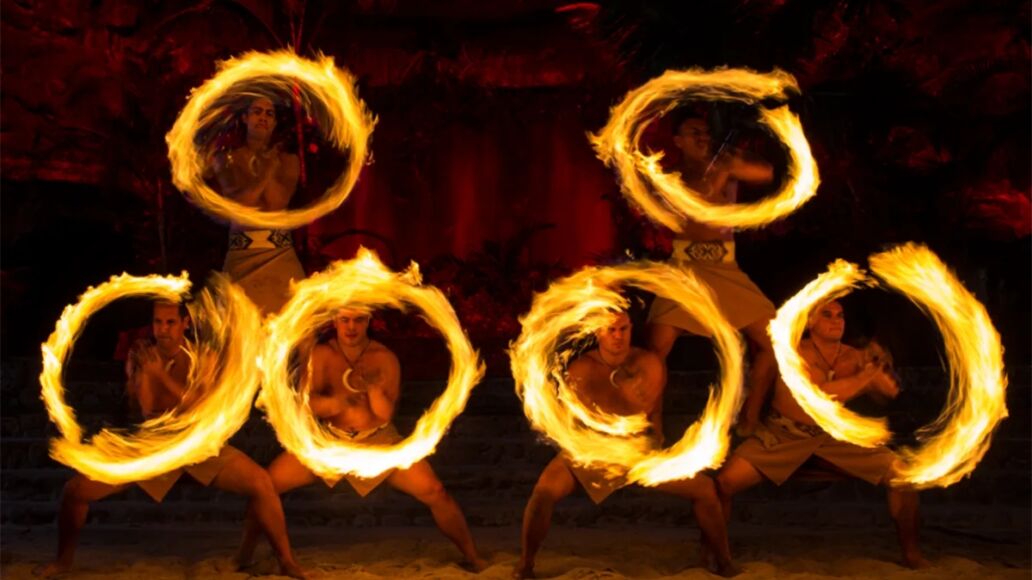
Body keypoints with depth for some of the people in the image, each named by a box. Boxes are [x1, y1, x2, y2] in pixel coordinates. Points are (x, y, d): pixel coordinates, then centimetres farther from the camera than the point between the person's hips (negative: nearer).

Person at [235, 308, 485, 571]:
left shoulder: (384, 358, -9)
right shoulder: (322, 354, -7)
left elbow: (385, 414, -16)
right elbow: (308, 401, -18)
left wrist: (373, 386, -36)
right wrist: (339, 403, -38)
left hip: (378, 440, -1)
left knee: (434, 492, -16)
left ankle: (473, 559, 2)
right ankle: (245, 553, 12)